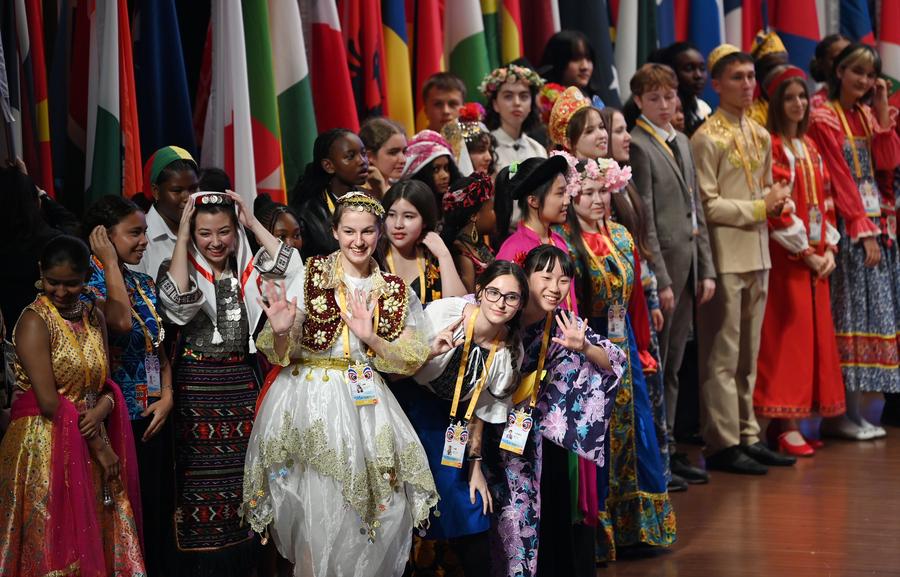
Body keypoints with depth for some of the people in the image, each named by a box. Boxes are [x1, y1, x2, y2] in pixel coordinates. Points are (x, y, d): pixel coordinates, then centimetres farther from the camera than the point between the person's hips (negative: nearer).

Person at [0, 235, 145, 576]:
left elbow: (105, 381, 11)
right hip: (45, 445, -6)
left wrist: (103, 408, -12)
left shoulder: (93, 317, 10)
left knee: (99, 541, 7)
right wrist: (98, 445, -11)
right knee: (55, 550, -2)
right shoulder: (35, 321, -10)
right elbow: (49, 402, -16)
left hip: (89, 448, 6)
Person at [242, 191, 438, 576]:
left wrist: (371, 338, -15)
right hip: (309, 403, -3)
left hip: (366, 405, 3)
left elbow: (410, 361, 1)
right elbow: (281, 355, -4)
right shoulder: (306, 276, -3)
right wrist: (281, 331, -27)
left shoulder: (396, 292, 6)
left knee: (383, 508, -2)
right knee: (319, 510, -4)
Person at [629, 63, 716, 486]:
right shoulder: (637, 146, -9)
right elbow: (643, 220, -13)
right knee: (653, 367, -1)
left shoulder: (681, 143, 16)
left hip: (687, 265, 8)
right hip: (660, 264, -8)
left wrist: (706, 269, 11)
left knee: (672, 367, 12)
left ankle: (667, 447, 17)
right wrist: (660, 279, -16)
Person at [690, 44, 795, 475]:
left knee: (749, 353, 13)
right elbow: (707, 205, -14)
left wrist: (777, 201, 1)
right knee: (722, 354, -3)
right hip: (725, 257, -8)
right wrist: (759, 208, -12)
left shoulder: (761, 137, 14)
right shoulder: (707, 138, -10)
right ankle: (723, 444, 3)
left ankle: (747, 437, 20)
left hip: (757, 255, 8)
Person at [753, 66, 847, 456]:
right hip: (784, 256, -8)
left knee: (813, 333, 7)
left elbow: (826, 201, 16)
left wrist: (829, 248, 3)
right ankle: (785, 427, -6)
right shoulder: (769, 146, -8)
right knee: (786, 336, -8)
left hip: (817, 256, 8)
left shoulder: (811, 147, 16)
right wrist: (805, 251, -13)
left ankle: (792, 421, 11)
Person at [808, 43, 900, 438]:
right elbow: (840, 177, -11)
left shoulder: (868, 115, 16)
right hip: (847, 227, -7)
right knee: (849, 313, -8)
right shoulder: (824, 118, -5)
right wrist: (863, 230, -16)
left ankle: (851, 409, 8)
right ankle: (841, 414, -5)